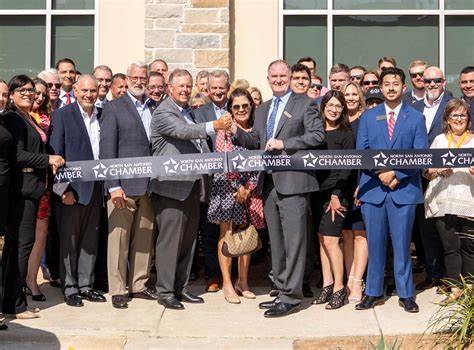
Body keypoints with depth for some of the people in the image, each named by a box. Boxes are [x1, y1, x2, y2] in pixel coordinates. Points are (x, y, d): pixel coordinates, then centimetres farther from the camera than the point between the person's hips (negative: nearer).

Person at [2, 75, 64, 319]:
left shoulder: (30, 119, 20)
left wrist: (49, 162, 6)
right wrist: (48, 160, -12)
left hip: (30, 189, 9)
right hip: (20, 189, -9)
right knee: (22, 243, -7)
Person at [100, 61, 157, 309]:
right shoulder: (114, 108, 0)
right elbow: (107, 148, -6)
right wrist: (113, 185, -13)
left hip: (148, 184, 5)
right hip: (123, 185, -4)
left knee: (144, 238, 10)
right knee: (119, 238, 0)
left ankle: (139, 284, 22)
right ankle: (117, 290, 9)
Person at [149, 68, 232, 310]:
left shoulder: (190, 111, 19)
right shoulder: (163, 113, -9)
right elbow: (183, 131, -27)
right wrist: (213, 126, -40)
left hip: (192, 185, 9)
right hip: (171, 186, -9)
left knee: (188, 239, 13)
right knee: (170, 240, -4)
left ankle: (180, 288, 23)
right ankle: (165, 291, 5)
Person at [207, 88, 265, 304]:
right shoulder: (225, 128, -1)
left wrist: (248, 188, -6)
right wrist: (238, 186, -12)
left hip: (250, 188, 4)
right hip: (228, 185, -4)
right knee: (227, 233, -2)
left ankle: (243, 281, 18)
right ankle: (227, 284, 3)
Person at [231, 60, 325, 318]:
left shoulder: (305, 104, 0)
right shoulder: (262, 110, 20)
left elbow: (317, 135, -10)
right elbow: (256, 142, 19)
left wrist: (284, 144, -17)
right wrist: (237, 132, 0)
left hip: (293, 182, -7)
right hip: (269, 183, 7)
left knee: (293, 241, -5)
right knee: (276, 242, 13)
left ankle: (291, 297, 0)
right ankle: (282, 291, 23)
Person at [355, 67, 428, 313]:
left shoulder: (416, 118, 6)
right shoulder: (368, 117, 10)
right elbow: (360, 152, 4)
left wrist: (395, 173, -13)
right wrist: (381, 173, -11)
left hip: (404, 189, -1)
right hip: (373, 188, 1)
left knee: (402, 244, 3)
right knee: (375, 244, 6)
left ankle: (405, 294, 14)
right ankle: (373, 293, 16)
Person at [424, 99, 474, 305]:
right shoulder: (439, 140, 14)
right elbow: (427, 171, 13)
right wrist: (439, 170, -7)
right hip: (443, 203, 1)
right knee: (450, 246, 2)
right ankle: (455, 289, 8)